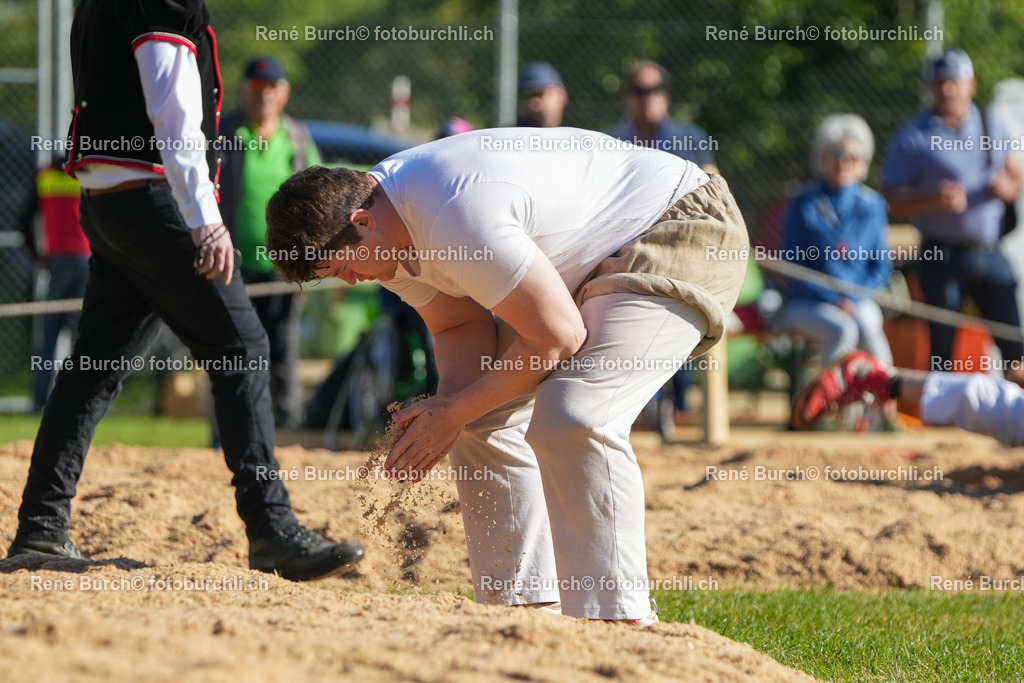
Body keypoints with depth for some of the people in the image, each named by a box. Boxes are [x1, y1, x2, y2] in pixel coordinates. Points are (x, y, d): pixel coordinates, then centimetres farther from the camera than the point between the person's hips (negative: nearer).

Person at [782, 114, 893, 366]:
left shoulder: (873, 205, 9)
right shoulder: (804, 204, 1)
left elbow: (882, 265, 9)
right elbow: (792, 263, -2)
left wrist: (853, 300, -8)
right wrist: (832, 299, -12)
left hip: (858, 302, 2)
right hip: (809, 303, -2)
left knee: (868, 330, -32)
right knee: (843, 330, -34)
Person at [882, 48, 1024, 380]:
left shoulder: (992, 125, 11)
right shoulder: (911, 138, -1)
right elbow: (892, 201, -5)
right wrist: (933, 199, -22)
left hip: (989, 252, 3)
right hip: (943, 257, -3)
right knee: (942, 348, -2)